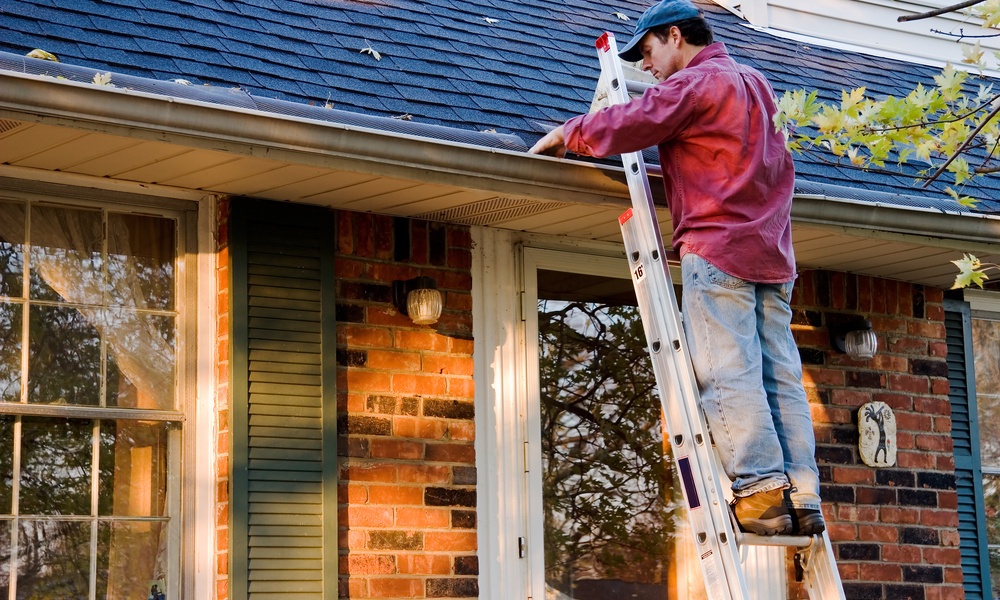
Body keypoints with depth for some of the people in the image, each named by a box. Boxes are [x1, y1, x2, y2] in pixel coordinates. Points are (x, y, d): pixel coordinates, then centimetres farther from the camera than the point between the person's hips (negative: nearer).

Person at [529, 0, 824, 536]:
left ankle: (761, 491, -16)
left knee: (728, 372, -10)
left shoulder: (694, 83, -3)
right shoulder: (754, 84, 24)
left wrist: (566, 135, 4)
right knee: (780, 375, 2)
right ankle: (801, 498, -3)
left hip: (717, 247, -8)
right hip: (772, 252, 8)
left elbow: (629, 125, -12)